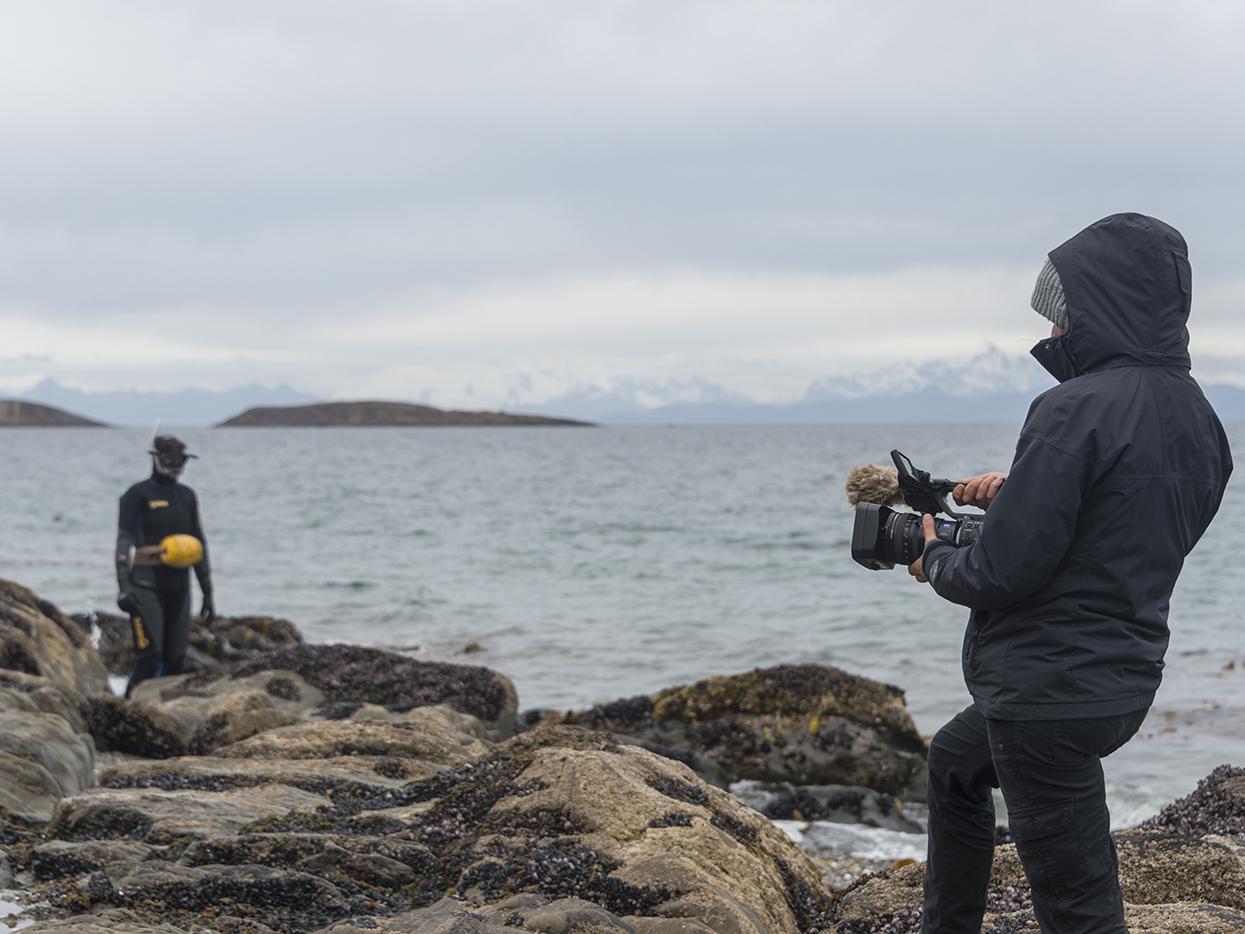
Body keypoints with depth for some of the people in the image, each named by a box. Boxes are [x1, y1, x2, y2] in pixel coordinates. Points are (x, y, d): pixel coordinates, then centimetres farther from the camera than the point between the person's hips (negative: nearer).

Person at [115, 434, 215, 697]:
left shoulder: (187, 496, 15)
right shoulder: (138, 495, -3)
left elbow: (199, 544, 19)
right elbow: (124, 541, -10)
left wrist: (207, 593, 17)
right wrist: (124, 586, -21)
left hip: (179, 588, 6)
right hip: (146, 587, -6)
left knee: (175, 659, 4)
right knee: (150, 654, -15)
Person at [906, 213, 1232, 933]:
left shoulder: (1079, 410, -22)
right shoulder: (1199, 420, 4)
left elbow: (1002, 572, -22)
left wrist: (936, 562, -1)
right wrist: (1020, 494, 10)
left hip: (1050, 696, -10)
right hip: (1127, 683, 10)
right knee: (954, 765, 32)